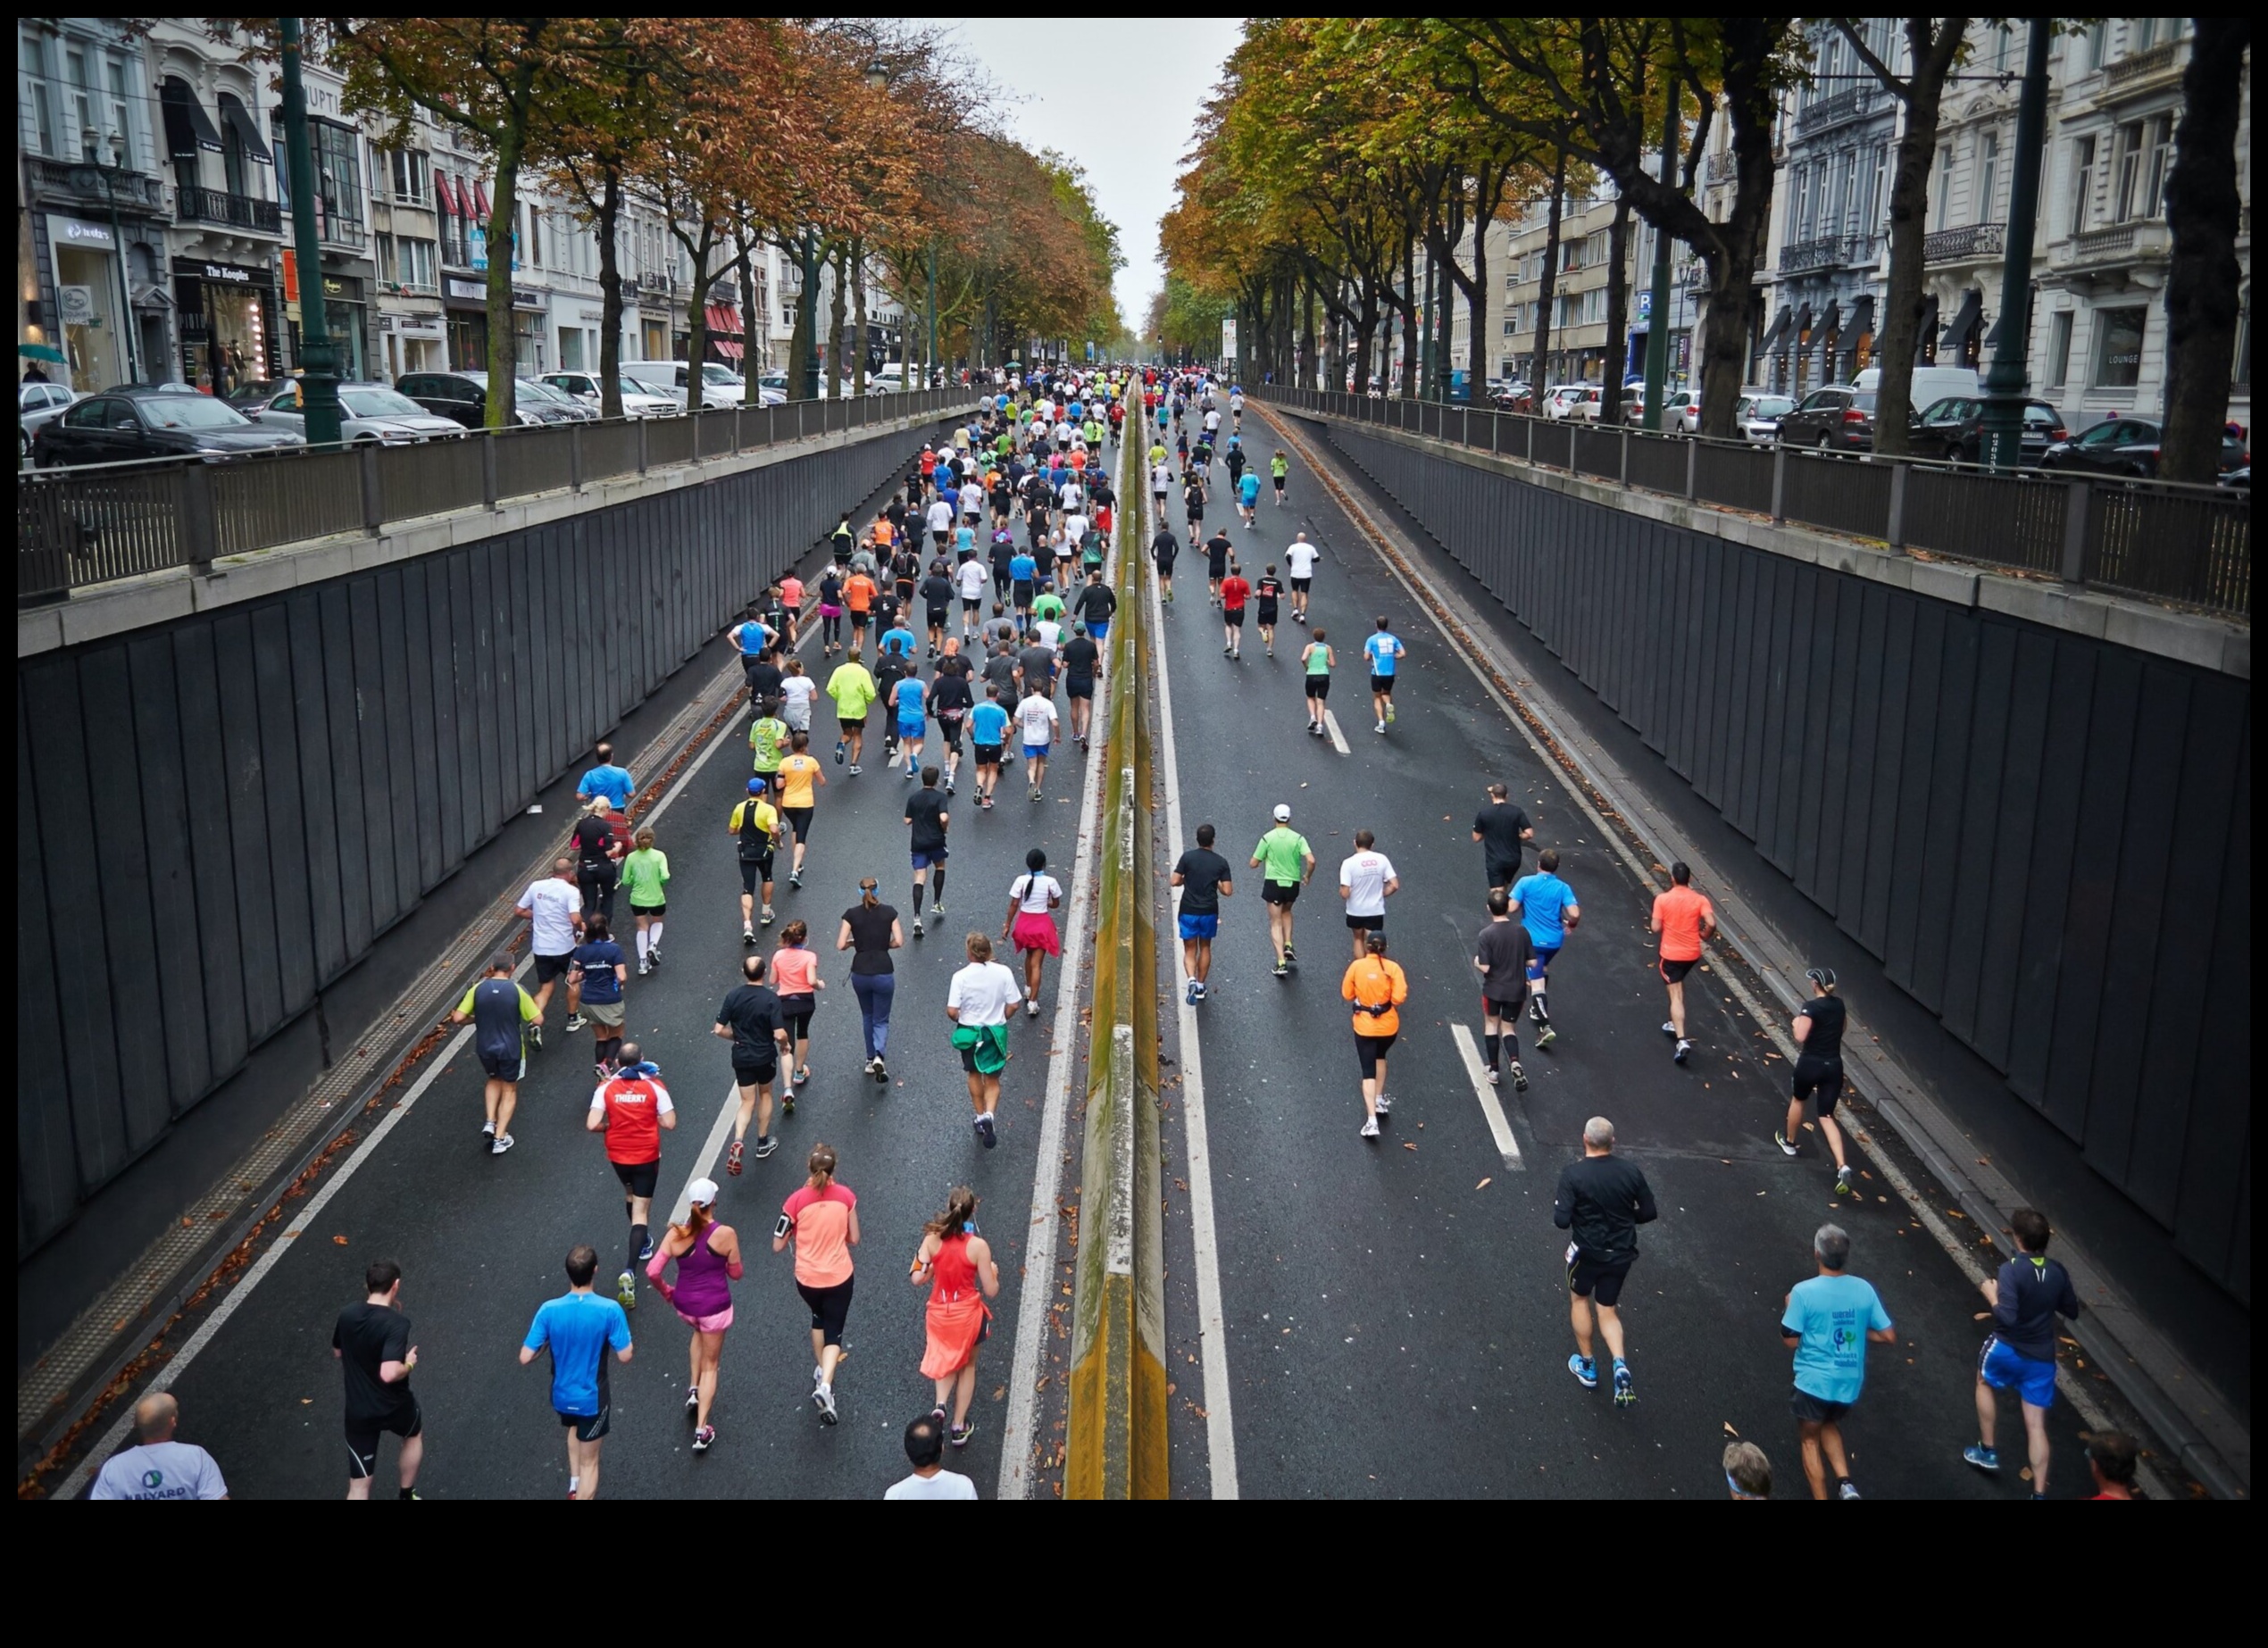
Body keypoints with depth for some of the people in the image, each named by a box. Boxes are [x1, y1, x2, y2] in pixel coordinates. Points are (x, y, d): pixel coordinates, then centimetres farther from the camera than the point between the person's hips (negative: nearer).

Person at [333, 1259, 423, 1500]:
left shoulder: (347, 1315, -6)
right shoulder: (396, 1323, -25)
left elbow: (338, 1352, 14)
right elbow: (389, 1374, -34)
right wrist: (408, 1364, -15)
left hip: (358, 1413, 3)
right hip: (394, 1407, -3)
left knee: (358, 1486, 9)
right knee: (414, 1434, 34)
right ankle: (405, 1496, 48)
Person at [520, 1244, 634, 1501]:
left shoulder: (549, 1310, -19)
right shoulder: (610, 1310, -25)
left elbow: (525, 1358, -16)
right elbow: (625, 1355, -18)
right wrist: (623, 1336, 2)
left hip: (561, 1396, 3)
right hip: (593, 1398, -3)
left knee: (575, 1428, 37)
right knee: (589, 1461, 15)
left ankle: (574, 1484, 40)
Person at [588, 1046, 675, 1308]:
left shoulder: (606, 1087, -10)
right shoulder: (654, 1085, -12)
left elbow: (592, 1125, -17)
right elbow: (669, 1123, -13)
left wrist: (610, 1125, 4)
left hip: (618, 1155, 2)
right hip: (647, 1156, -2)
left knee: (630, 1194, 31)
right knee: (641, 1210, 1)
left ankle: (643, 1243, 50)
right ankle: (629, 1272, -15)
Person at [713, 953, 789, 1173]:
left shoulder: (733, 995, -9)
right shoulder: (771, 999, -17)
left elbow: (719, 1030, -7)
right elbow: (779, 1034, -22)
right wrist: (785, 1041, 1)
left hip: (741, 1057, 2)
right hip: (765, 1057, -2)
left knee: (747, 1102, 10)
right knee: (765, 1095, 23)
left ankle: (738, 1142, -14)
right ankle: (763, 1143, 31)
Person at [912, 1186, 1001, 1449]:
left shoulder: (932, 1239, -14)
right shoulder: (978, 1246, -20)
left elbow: (918, 1279, -10)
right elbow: (991, 1291, -13)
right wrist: (994, 1271, 8)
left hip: (938, 1313, 2)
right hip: (968, 1314, -2)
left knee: (947, 1359, 31)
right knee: (967, 1365, 24)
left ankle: (940, 1404, 7)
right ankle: (959, 1427, 28)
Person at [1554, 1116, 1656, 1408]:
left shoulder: (1573, 1174, -19)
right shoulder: (1630, 1171, -8)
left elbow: (1562, 1220, -21)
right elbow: (1648, 1212, 0)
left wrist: (1557, 1200, -1)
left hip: (1587, 1251, -3)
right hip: (1621, 1254, 3)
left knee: (1579, 1299, 25)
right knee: (1607, 1310, 18)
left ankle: (1587, 1366, 32)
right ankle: (1620, 1365, -5)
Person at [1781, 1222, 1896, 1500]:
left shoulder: (1804, 1292, -18)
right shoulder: (1864, 1289, -6)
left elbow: (1791, 1341, -13)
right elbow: (1889, 1337, -1)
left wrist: (1787, 1309, 3)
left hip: (1814, 1381, -4)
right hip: (1851, 1382, 4)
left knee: (1810, 1438, 18)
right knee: (1830, 1424, 31)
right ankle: (1845, 1483, 11)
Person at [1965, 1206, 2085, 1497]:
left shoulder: (2012, 1269, -21)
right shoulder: (2058, 1273, -2)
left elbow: (2007, 1317, -28)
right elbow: (2072, 1313, 11)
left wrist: (1991, 1296, -11)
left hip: (2007, 1350, -4)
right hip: (2042, 1358, 4)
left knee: (1984, 1382, 29)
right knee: (2036, 1425, 9)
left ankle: (1987, 1450, 34)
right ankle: (2039, 1493, 5)